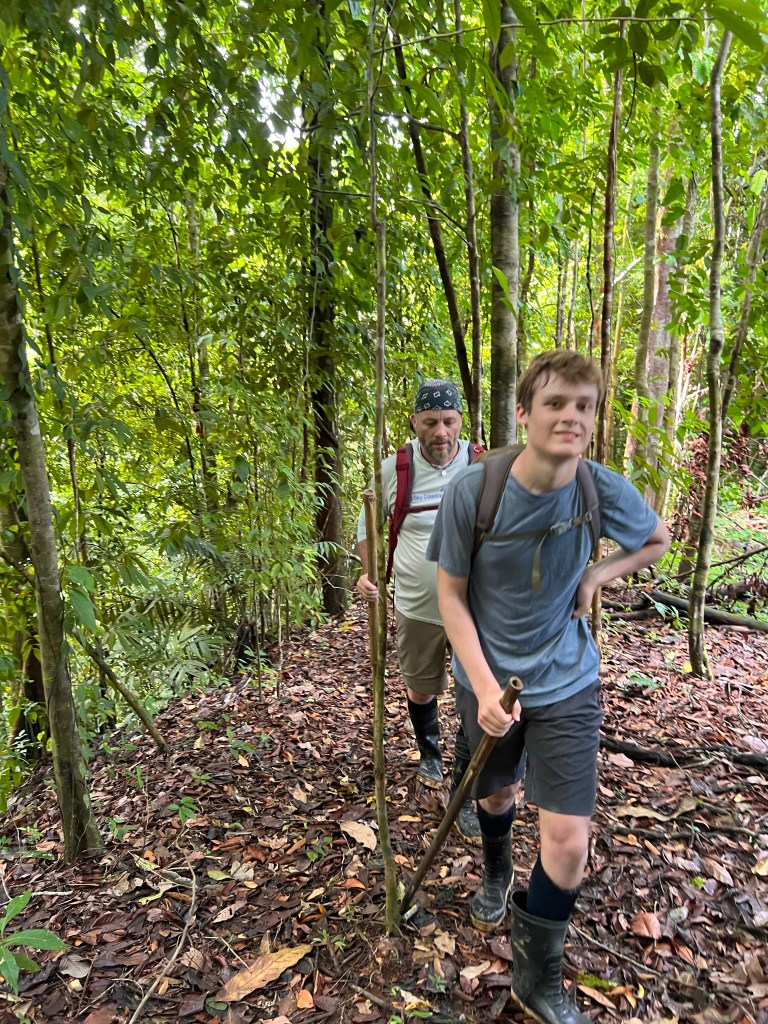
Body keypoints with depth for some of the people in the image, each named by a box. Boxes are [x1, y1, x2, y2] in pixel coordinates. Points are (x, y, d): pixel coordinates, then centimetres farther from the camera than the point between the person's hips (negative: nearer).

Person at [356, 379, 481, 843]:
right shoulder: (395, 468, -10)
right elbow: (369, 524, 5)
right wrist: (369, 571, -10)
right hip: (418, 609, 1)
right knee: (421, 691, 20)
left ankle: (462, 796, 22)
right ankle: (430, 753, 52)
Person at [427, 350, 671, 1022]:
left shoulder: (606, 490, -16)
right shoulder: (472, 490, -21)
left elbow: (658, 539, 7)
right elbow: (451, 594, -11)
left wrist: (598, 575, -11)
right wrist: (485, 687, -19)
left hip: (567, 684, 0)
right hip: (489, 678, 0)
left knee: (569, 838, -1)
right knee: (495, 793, 24)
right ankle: (497, 867, 61)